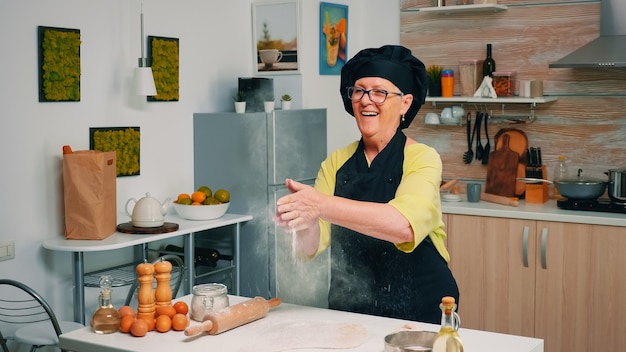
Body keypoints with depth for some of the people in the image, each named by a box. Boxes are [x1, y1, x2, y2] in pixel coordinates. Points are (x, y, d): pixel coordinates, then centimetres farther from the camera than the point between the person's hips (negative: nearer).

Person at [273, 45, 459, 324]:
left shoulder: (422, 159, -5)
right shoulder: (336, 162, 6)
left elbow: (405, 224, -25)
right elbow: (311, 246, -2)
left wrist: (321, 205, -33)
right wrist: (302, 219, -24)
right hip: (347, 308, 3)